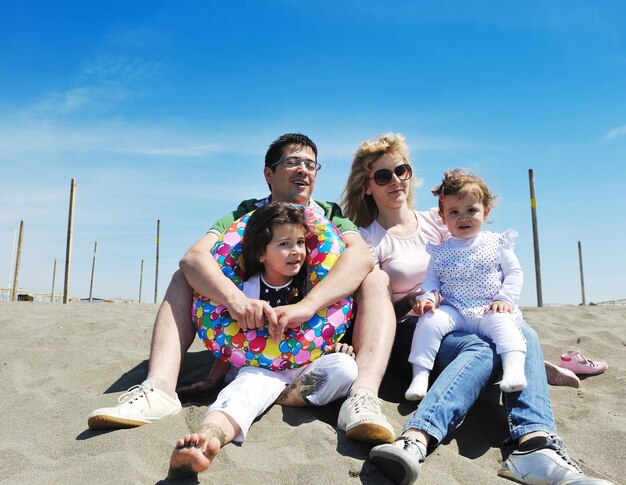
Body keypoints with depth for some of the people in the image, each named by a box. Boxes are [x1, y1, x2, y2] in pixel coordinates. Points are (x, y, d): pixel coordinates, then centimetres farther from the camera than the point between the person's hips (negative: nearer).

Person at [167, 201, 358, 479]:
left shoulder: (310, 284, 3)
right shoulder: (249, 289, 0)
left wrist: (336, 345, -7)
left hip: (306, 365, 3)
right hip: (261, 367, -2)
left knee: (345, 367, -27)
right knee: (246, 385, -37)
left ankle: (279, 399, -22)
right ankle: (207, 440, -67)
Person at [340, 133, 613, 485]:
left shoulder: (436, 222, 18)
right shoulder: (368, 240, 6)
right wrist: (411, 301, -19)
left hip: (458, 322, 5)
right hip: (407, 333, -4)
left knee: (523, 334, -26)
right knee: (481, 349, -35)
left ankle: (537, 444, -46)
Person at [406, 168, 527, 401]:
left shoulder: (497, 243, 9)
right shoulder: (441, 251, 12)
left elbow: (514, 273, 8)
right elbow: (431, 280, 11)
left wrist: (504, 299, -7)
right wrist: (428, 297, -11)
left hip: (490, 310, -1)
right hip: (453, 310, 1)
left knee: (503, 323, -32)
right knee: (429, 320, -25)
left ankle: (514, 371, -44)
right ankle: (419, 376, -25)